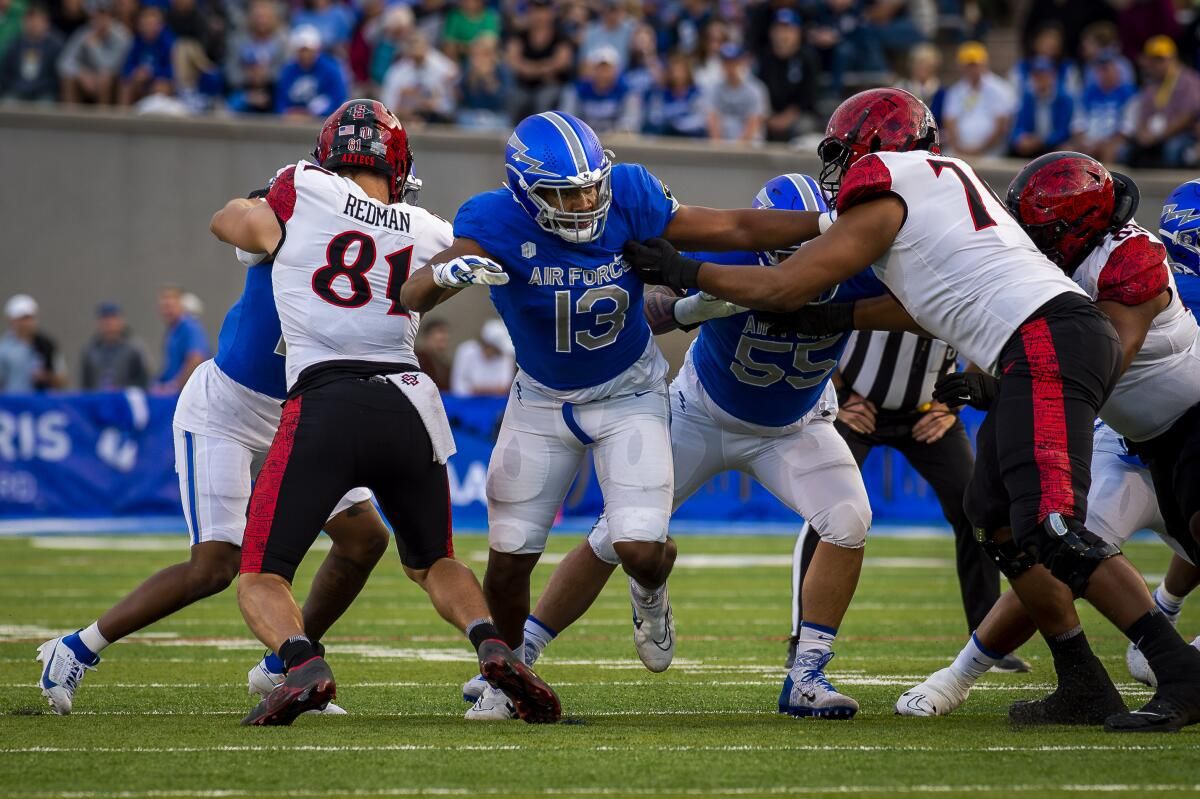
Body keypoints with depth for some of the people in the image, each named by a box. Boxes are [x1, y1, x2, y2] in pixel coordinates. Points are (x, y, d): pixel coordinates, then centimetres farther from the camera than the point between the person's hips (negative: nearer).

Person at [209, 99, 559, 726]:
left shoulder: (303, 190, 4)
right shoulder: (428, 232, 12)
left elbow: (227, 222, 24)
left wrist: (268, 204, 41)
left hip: (326, 404, -3)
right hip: (409, 407, 3)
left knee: (260, 580, 6)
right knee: (432, 562, 26)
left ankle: (304, 665, -25)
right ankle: (493, 646, -2)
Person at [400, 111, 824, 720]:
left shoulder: (628, 200, -23)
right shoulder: (498, 224, -27)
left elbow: (738, 229, -12)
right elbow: (413, 295, -39)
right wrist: (448, 272, -61)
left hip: (629, 395, 0)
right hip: (541, 399, 1)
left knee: (640, 550, -15)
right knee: (509, 558, 6)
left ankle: (649, 593, 24)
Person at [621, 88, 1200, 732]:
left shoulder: (882, 194, 1)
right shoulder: (943, 177, 27)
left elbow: (784, 289, 3)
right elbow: (914, 310, 35)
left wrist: (684, 273, 14)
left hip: (1046, 342, -9)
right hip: (1069, 335, 9)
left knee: (1051, 530, -16)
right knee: (997, 520, 13)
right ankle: (1083, 688, 11)